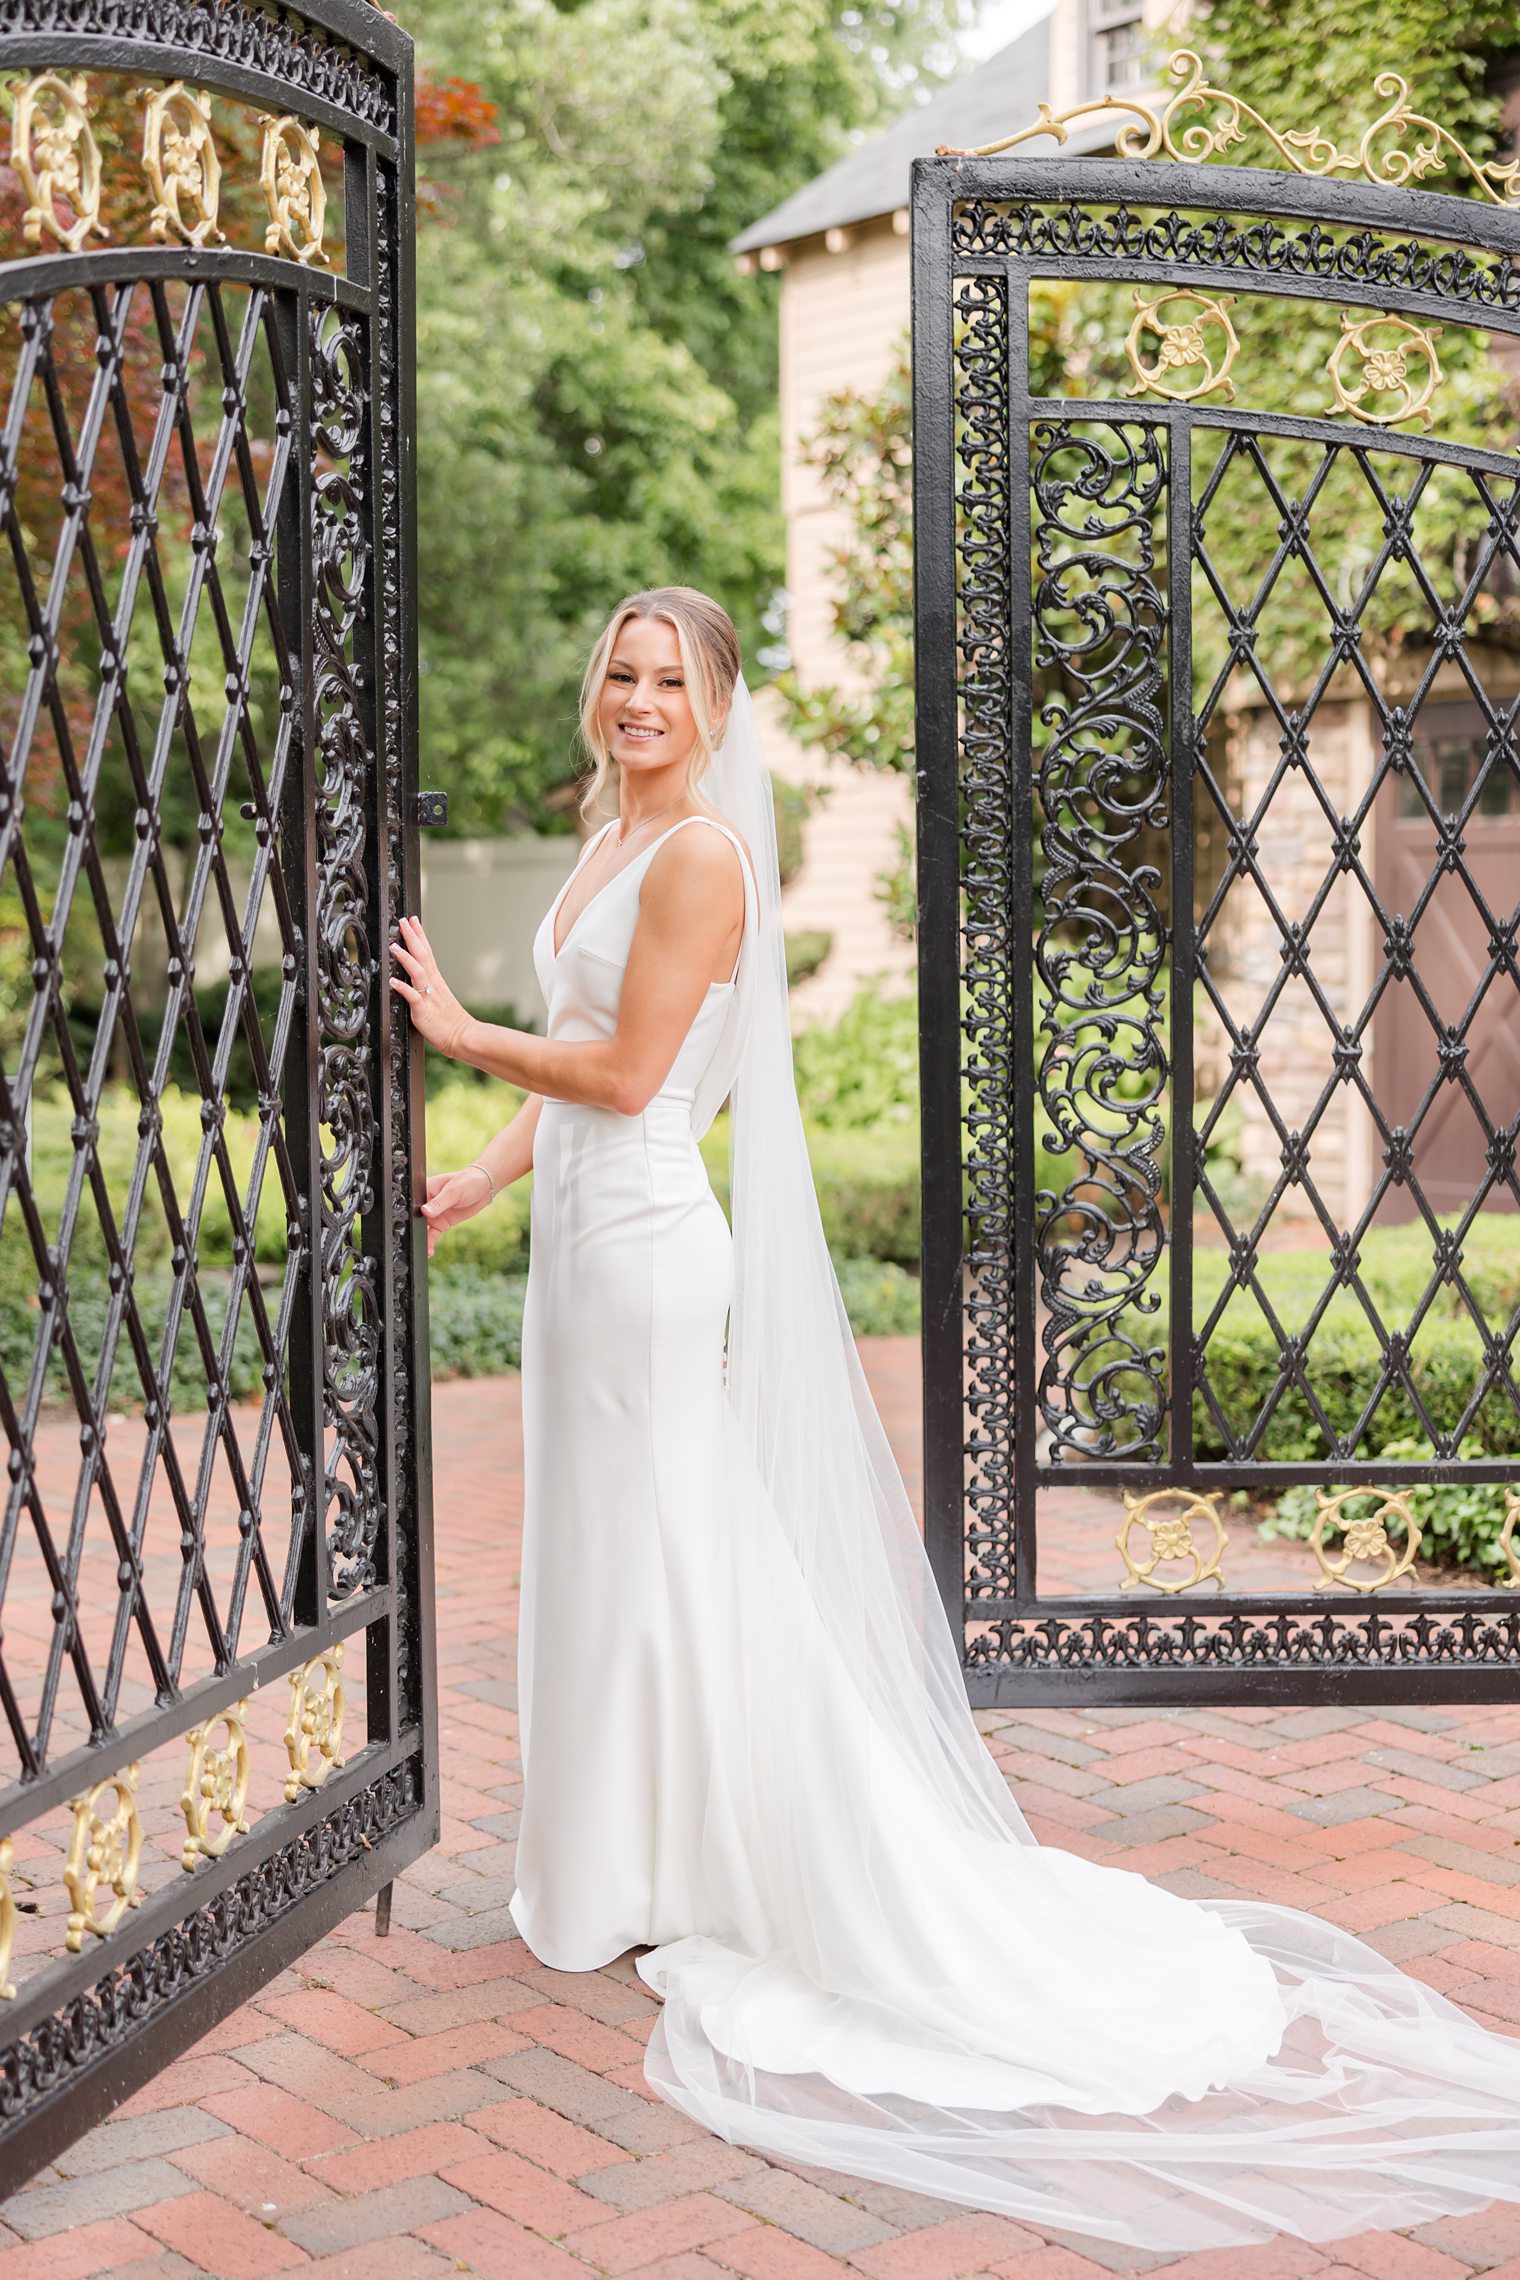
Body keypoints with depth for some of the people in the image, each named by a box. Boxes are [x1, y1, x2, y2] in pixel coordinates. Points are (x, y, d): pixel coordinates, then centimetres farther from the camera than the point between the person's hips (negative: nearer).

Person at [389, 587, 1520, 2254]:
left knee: (654, 1555, -1)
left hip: (647, 1244, -10)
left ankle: (652, 1888, 12)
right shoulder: (612, 840, 14)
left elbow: (625, 1071, -17)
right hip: (585, 1237, 10)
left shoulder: (700, 852, -14)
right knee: (590, 1551, 14)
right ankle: (611, 1880, 25)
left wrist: (461, 1034, -6)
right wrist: (475, 1178, 14)